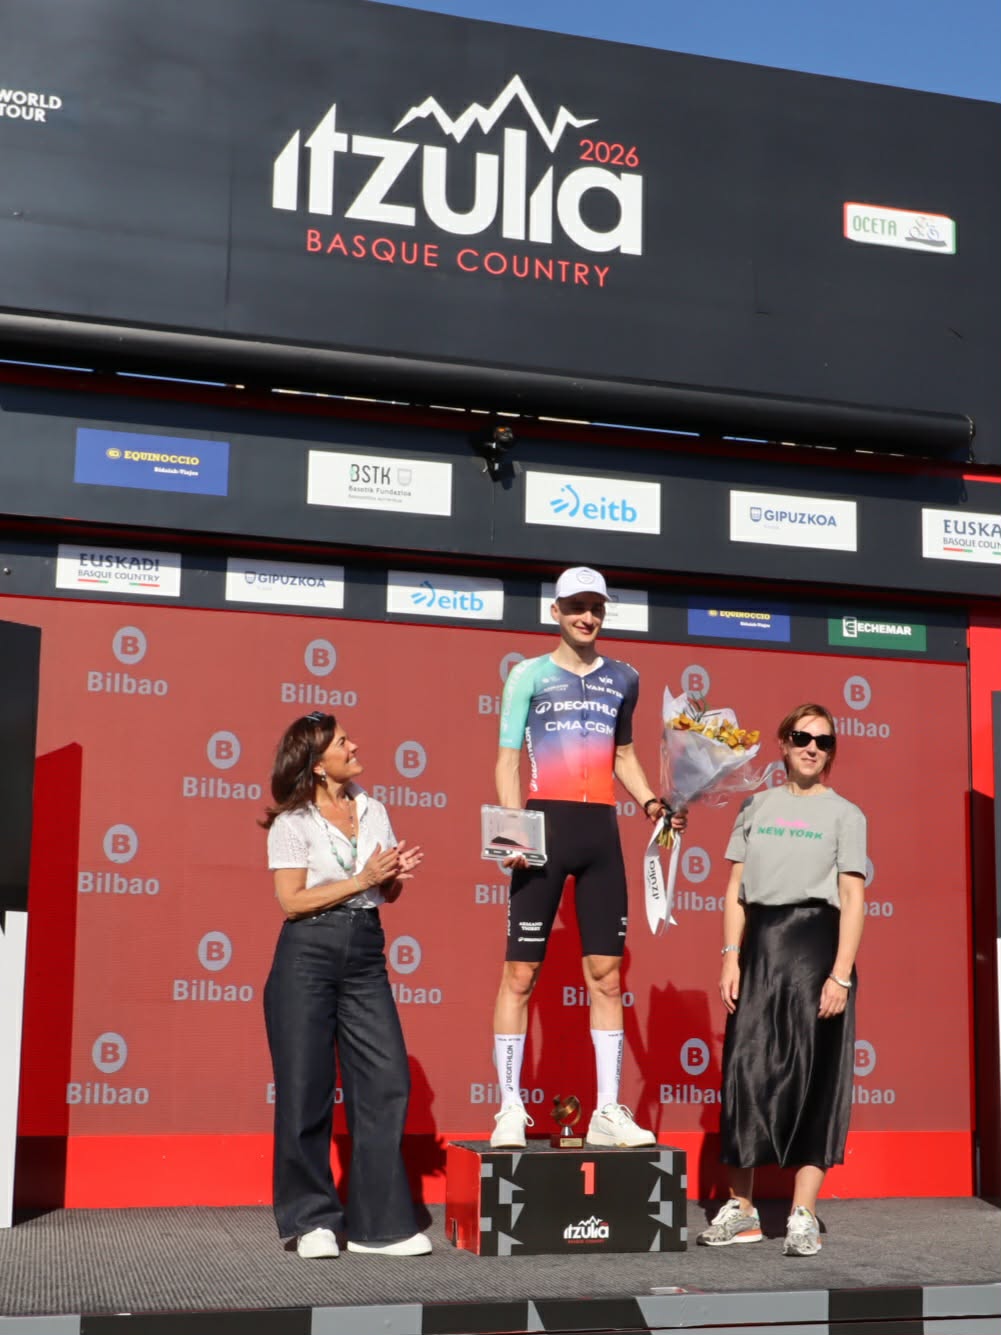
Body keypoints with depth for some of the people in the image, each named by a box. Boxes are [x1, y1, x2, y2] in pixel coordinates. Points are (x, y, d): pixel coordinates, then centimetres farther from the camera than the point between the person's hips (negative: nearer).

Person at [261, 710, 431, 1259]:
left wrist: (398, 875, -4)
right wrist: (362, 879, -13)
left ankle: (379, 1223, 5)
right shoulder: (292, 823, -3)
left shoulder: (372, 810, 12)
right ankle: (311, 1220, 15)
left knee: (387, 1081, -3)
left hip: (365, 952, 5)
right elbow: (292, 901, -9)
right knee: (305, 1090, 1)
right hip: (308, 954, -4)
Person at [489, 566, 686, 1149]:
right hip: (546, 824, -3)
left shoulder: (623, 679, 14)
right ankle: (511, 1108, 5)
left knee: (607, 973, 4)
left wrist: (651, 802, 9)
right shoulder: (530, 674, 4)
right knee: (521, 971, -3)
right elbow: (509, 757, 1)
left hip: (601, 830, 4)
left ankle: (609, 1111, 10)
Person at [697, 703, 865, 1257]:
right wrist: (731, 957, 0)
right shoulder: (757, 806, 13)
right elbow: (736, 888, 10)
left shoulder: (844, 814, 5)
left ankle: (804, 1215, 2)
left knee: (812, 1075, -2)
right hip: (759, 942, 3)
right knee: (746, 1069, 3)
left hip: (815, 939, -3)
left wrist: (841, 973, -12)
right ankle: (740, 1208, 12)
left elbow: (853, 899, -2)